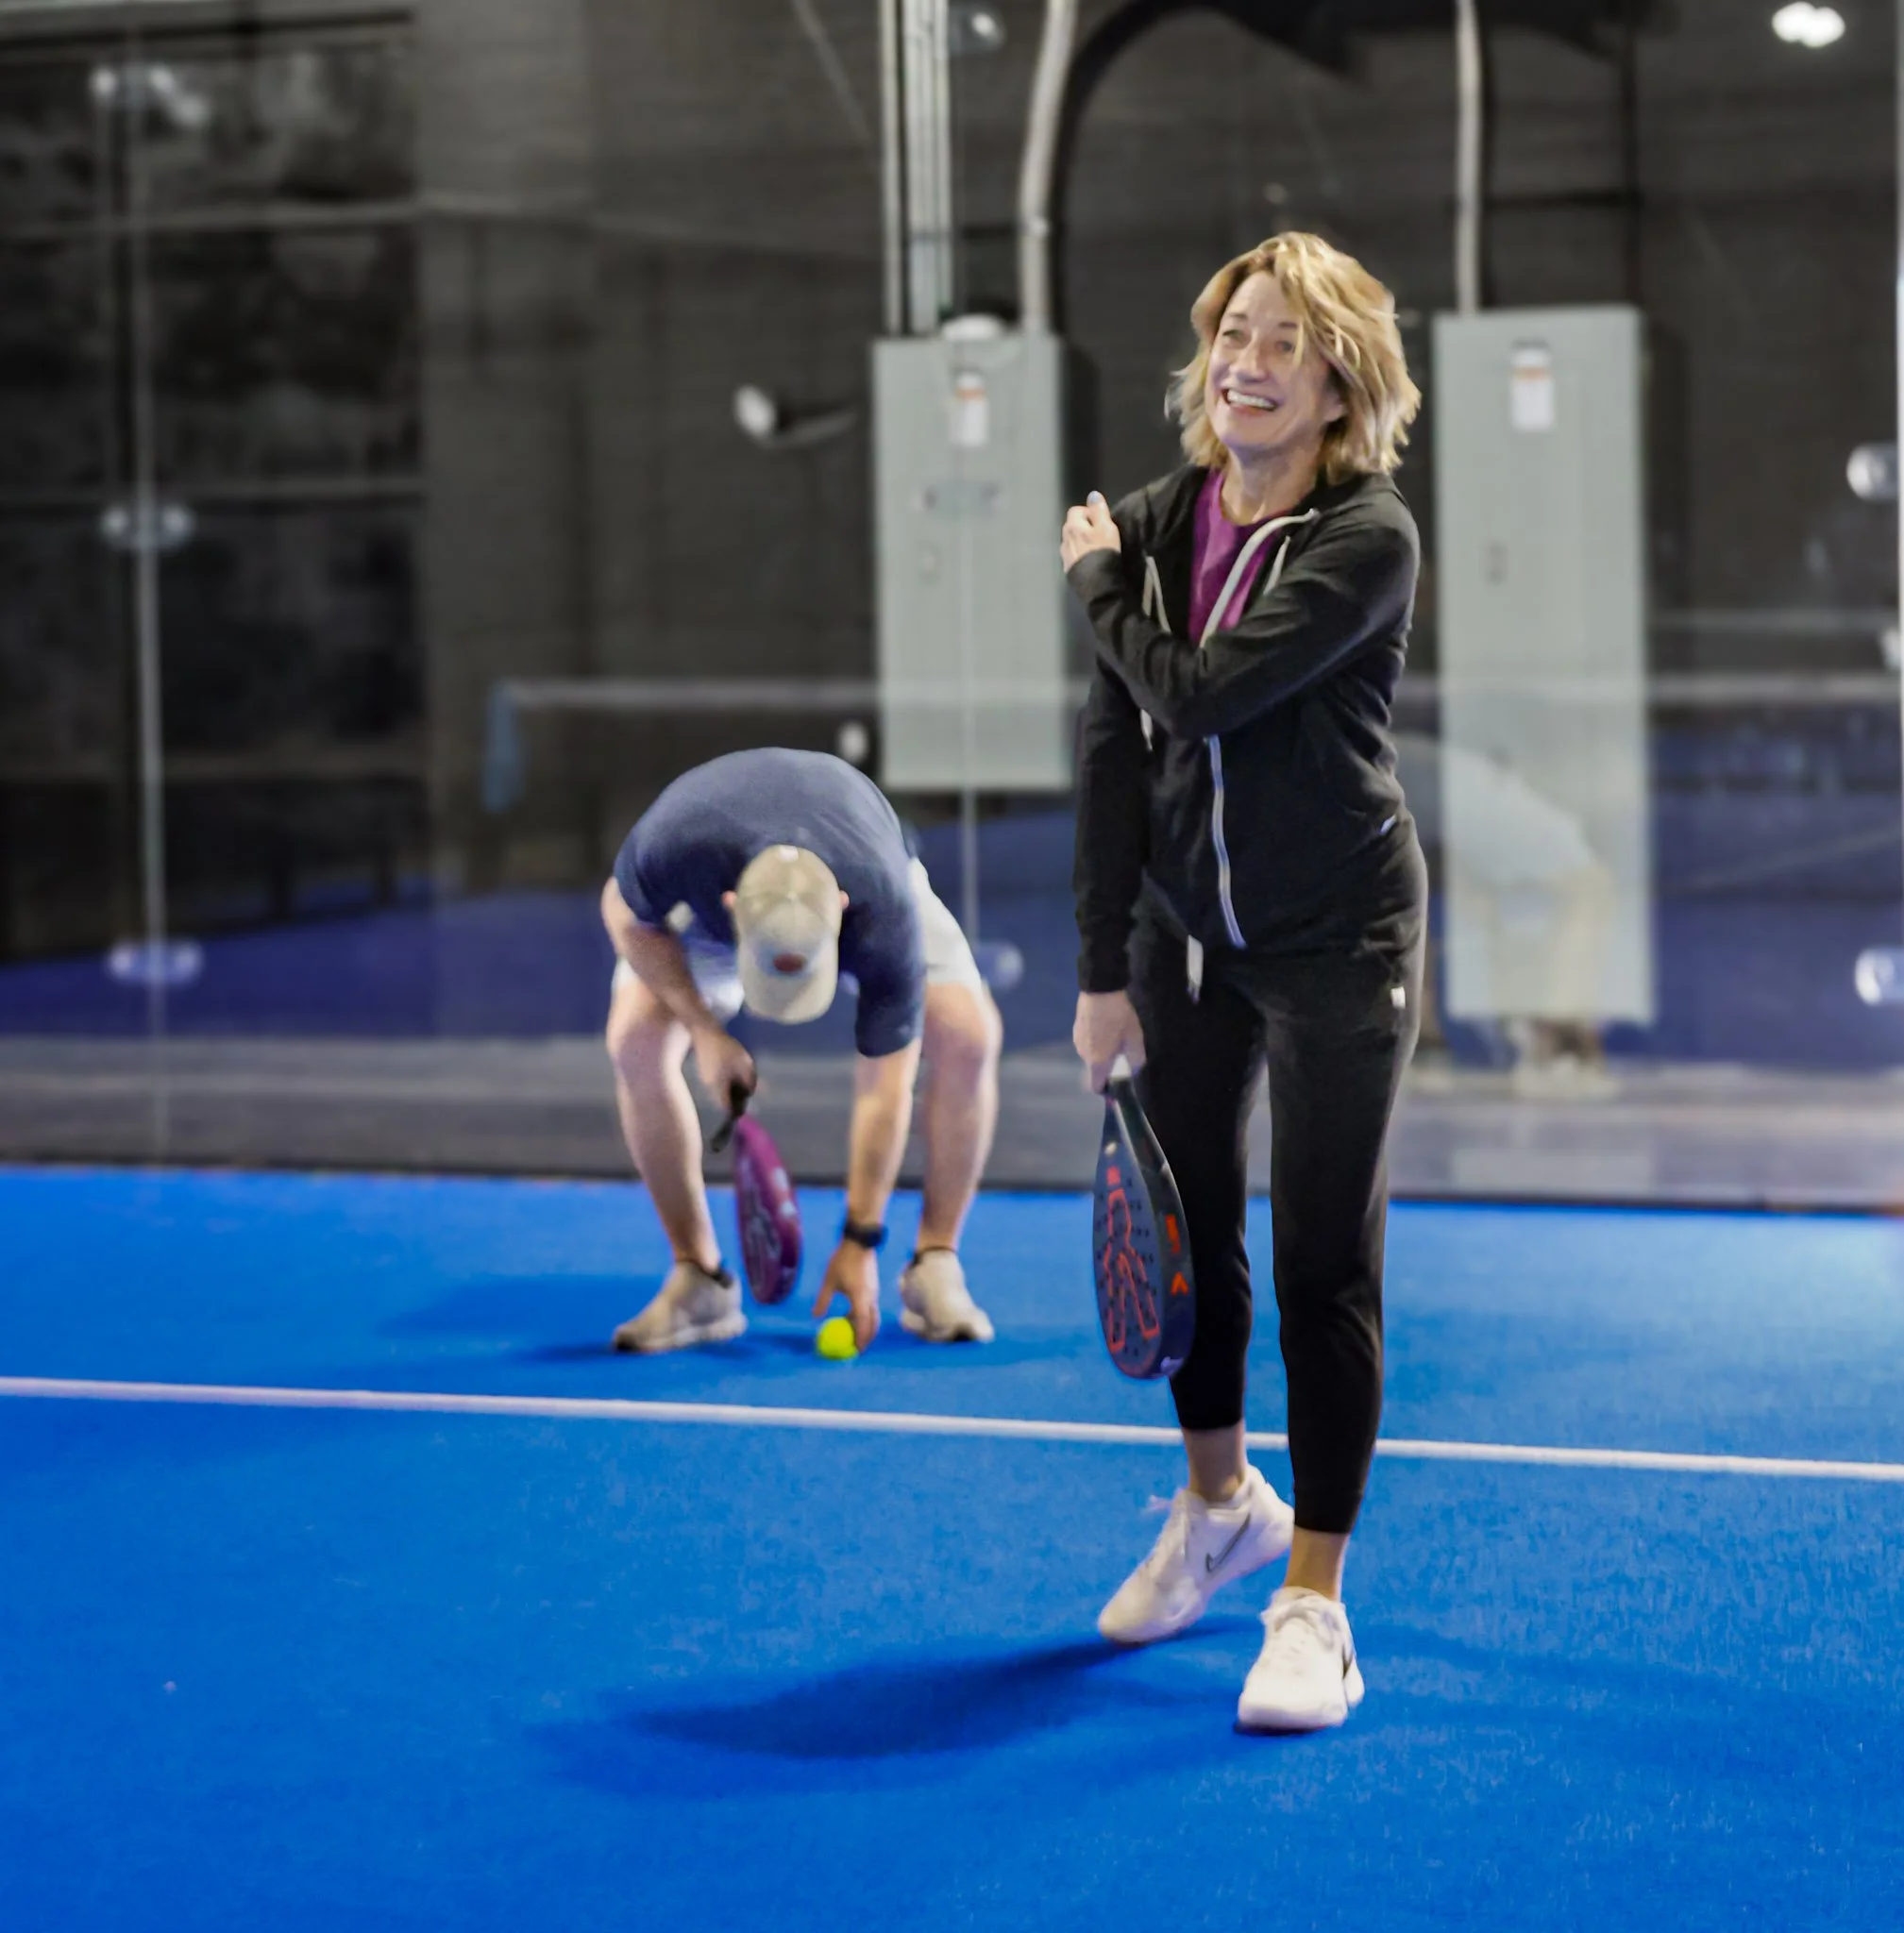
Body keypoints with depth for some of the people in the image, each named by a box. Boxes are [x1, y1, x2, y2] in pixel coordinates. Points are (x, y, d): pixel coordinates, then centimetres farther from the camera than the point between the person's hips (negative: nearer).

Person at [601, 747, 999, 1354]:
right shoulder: (673, 849, -44)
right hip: (711, 882, 1)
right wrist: (705, 1029, -27)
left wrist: (860, 1243, -28)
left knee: (968, 1036, -24)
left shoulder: (885, 917, -43)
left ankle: (935, 1267, -8)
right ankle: (698, 1278, -9)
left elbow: (884, 1087, -33)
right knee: (636, 1041, -23)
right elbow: (628, 915, -18)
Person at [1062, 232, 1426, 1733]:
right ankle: (1223, 1505, 38)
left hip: (1338, 942, -5)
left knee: (1324, 1264, -7)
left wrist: (1101, 584, -9)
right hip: (1183, 928, 5)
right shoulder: (1155, 526, 0)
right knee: (1183, 1229, 14)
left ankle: (1314, 1608, 1)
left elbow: (1206, 691, -27)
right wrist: (1103, 970, -2)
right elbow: (1115, 751, 0)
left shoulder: (1367, 539, -16)